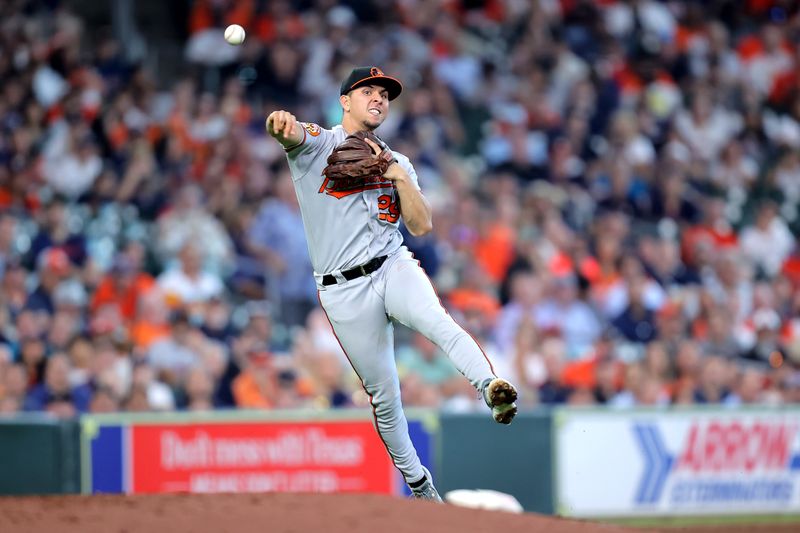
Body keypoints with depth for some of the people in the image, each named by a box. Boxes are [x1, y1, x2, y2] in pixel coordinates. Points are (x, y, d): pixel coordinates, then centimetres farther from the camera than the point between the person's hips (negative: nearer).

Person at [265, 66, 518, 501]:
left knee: (438, 322, -33)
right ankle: (418, 485, 17)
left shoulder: (397, 164, 17)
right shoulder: (317, 144, 6)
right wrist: (281, 122, -43)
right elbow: (291, 135, -19)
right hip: (343, 291, -1)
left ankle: (492, 390, -53)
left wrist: (401, 177, -6)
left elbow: (422, 226, 7)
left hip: (394, 269, 1)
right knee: (383, 396, 2)